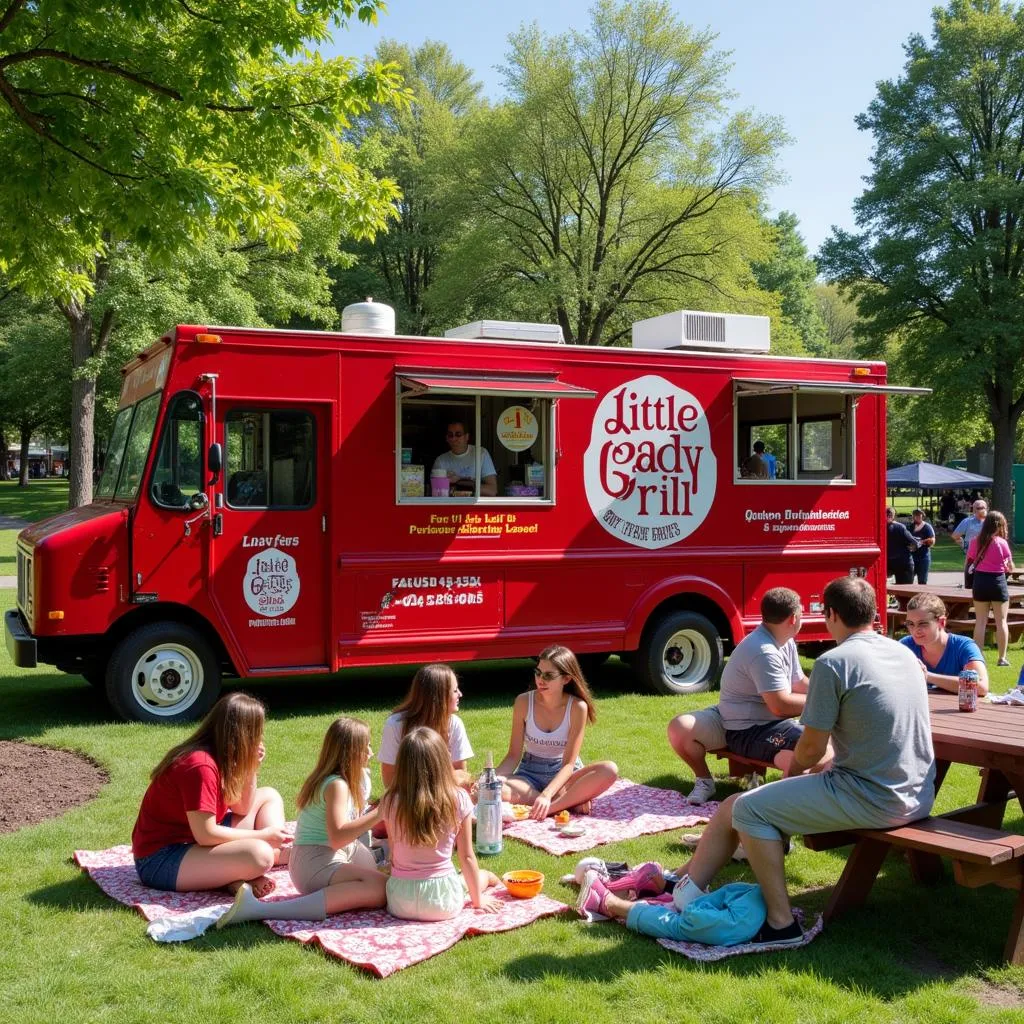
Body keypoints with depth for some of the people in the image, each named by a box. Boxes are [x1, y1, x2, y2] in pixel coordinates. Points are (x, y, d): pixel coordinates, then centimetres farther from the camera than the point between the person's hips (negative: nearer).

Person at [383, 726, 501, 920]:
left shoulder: (391, 802, -9)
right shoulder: (458, 800, -11)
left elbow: (393, 853, -1)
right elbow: (467, 857, -4)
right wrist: (478, 900, 10)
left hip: (400, 904, -2)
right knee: (485, 875, 32)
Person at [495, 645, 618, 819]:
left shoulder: (577, 707, -16)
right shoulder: (524, 702, -11)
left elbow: (569, 763, -19)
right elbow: (514, 755, -5)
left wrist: (546, 795, -35)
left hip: (564, 774, -1)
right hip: (530, 774, 1)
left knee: (610, 770, -30)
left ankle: (550, 808, -30)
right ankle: (573, 800, -24)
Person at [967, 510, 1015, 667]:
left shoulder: (975, 541, -1)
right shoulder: (1001, 542, -11)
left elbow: (969, 562, 5)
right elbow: (1010, 567, -3)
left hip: (979, 582, 3)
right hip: (997, 582, -3)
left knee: (980, 621, 7)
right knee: (1001, 621, 7)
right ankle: (1002, 657, 9)